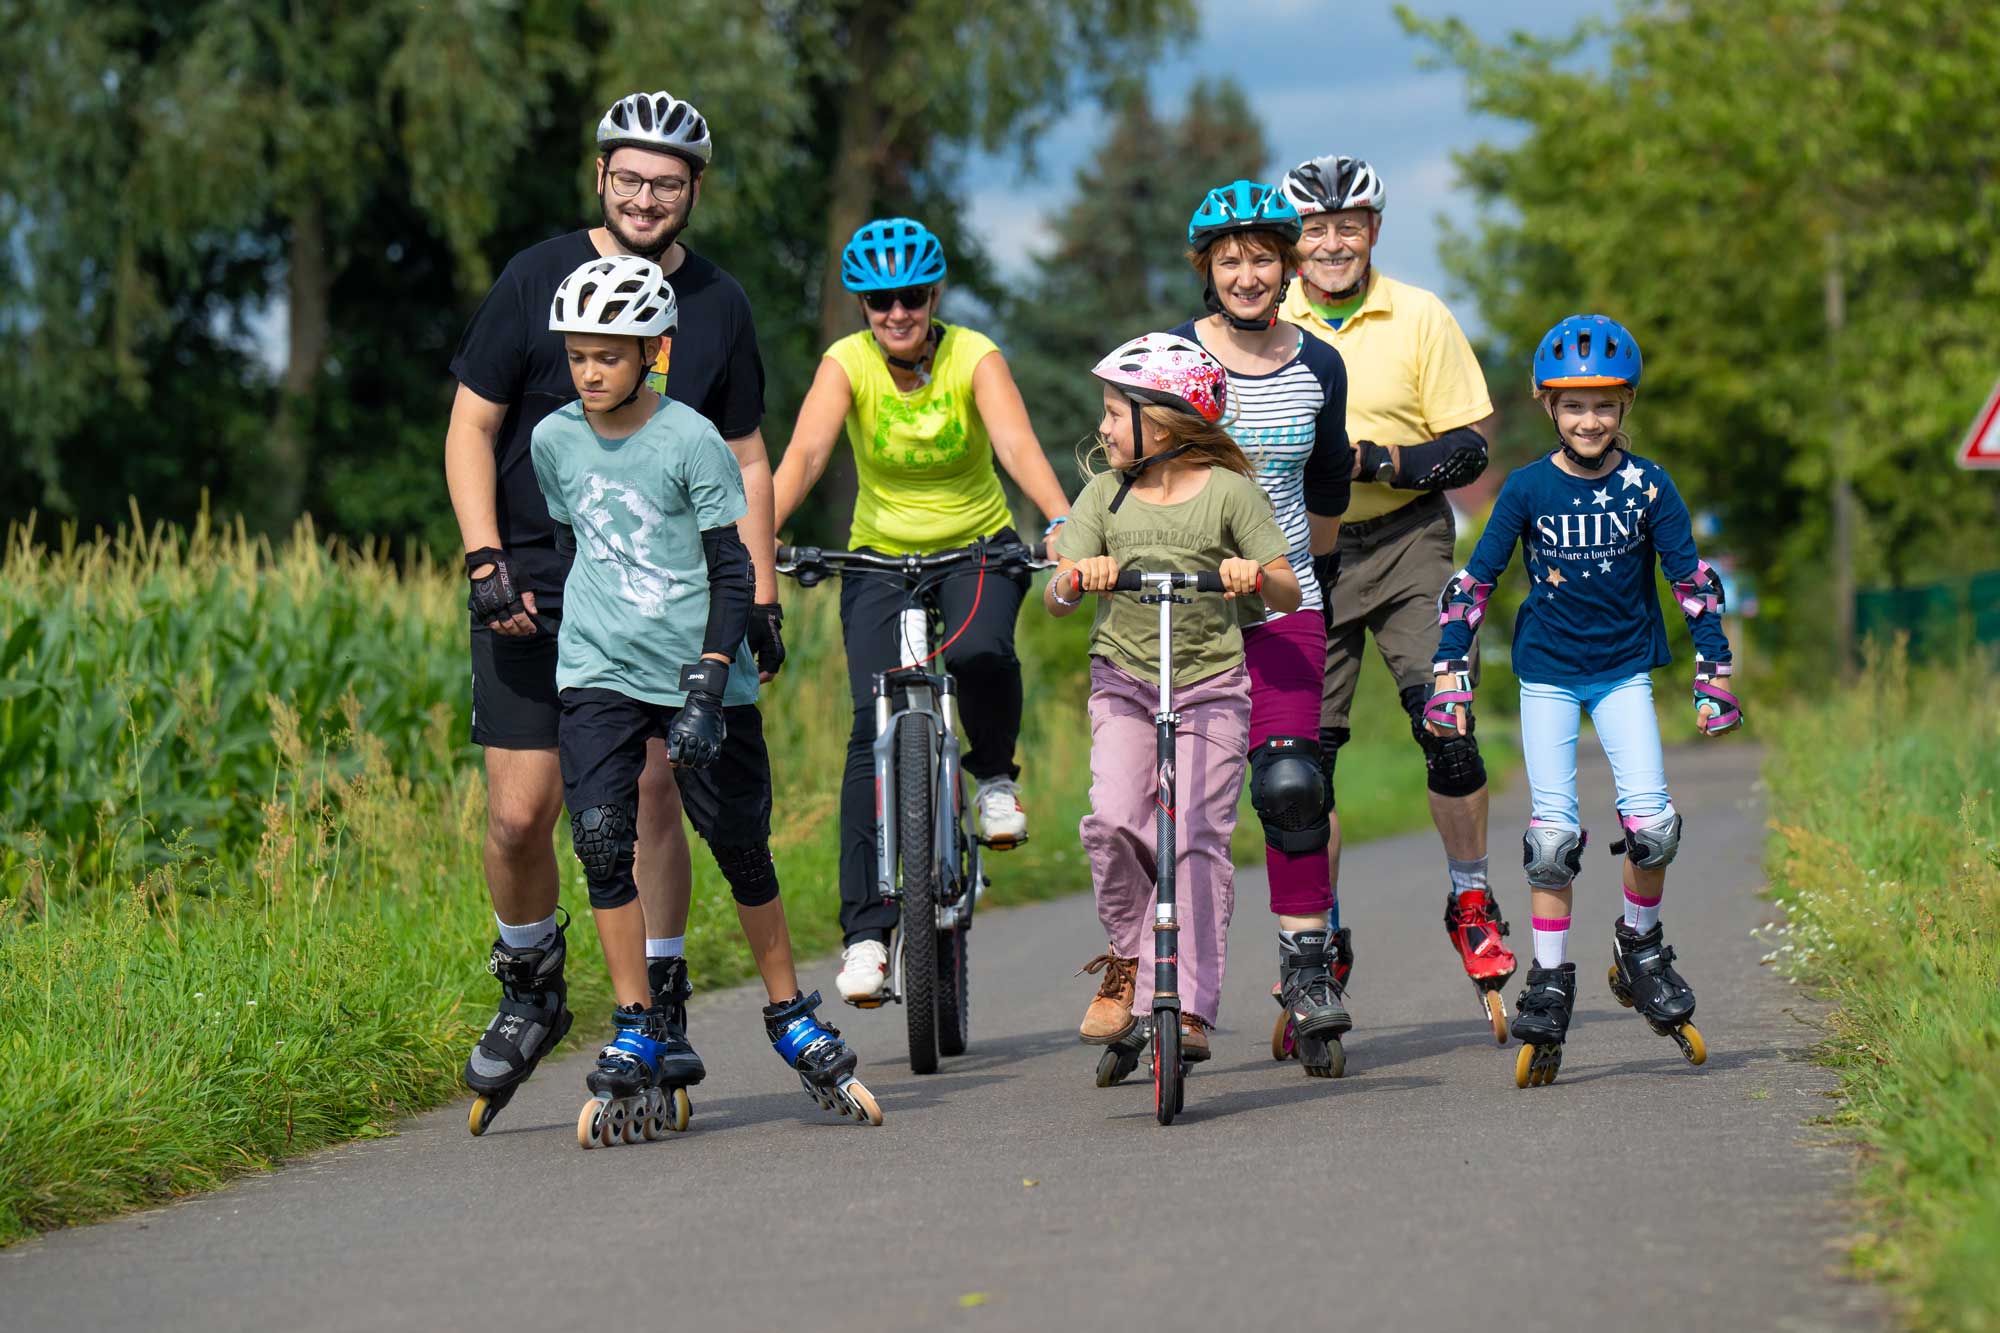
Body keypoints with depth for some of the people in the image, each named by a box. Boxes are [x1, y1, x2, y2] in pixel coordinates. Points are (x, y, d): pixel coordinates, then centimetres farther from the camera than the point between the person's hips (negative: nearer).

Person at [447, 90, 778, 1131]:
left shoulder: (716, 304, 4)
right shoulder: (537, 281, -4)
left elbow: (745, 460, 11)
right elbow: (470, 429, -2)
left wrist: (763, 601, 6)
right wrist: (486, 565, -12)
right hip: (531, 580, -1)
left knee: (653, 789, -7)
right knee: (520, 812, -6)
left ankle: (658, 1006, 5)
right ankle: (529, 990, 17)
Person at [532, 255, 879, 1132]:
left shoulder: (691, 440, -10)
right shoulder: (554, 441, 2)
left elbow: (732, 572, -9)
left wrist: (706, 686, -17)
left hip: (699, 672, -2)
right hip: (599, 673, 3)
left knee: (740, 847, 4)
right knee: (600, 839, -13)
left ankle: (790, 1015, 22)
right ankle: (638, 1033, -5)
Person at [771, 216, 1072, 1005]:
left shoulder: (974, 357, -14)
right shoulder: (846, 364, -13)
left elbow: (1017, 444, -30)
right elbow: (805, 454, -26)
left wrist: (1060, 521, -48)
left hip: (978, 547, -1)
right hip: (881, 556, 1)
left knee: (980, 654, -34)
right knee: (876, 729, -15)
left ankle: (995, 776, -1)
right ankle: (865, 931, -12)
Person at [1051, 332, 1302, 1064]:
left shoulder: (1228, 490, 0)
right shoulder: (1105, 495, 7)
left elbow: (1289, 593, -2)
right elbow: (1055, 597, -1)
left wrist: (1257, 575, -24)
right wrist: (1076, 577, -24)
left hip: (1210, 682, -2)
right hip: (1124, 679, 2)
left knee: (1194, 835, -12)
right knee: (1112, 821, -17)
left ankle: (1185, 1007, -11)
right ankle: (1128, 957, 7)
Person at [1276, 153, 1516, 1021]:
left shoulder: (1419, 318, -3)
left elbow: (1471, 446, -3)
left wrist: (1379, 462, -18)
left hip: (1402, 542, -1)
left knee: (1444, 721, -14)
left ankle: (1471, 902, 6)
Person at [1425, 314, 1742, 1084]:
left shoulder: (1647, 486, -6)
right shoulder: (1529, 488, -6)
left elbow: (1693, 581, -1)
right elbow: (1473, 581, -2)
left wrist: (1713, 674, -4)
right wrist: (1450, 674, -8)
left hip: (1624, 669, 0)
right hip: (1547, 671, 0)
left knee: (1651, 820, -13)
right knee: (1552, 831, -6)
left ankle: (1640, 944, 11)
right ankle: (1549, 980, 6)